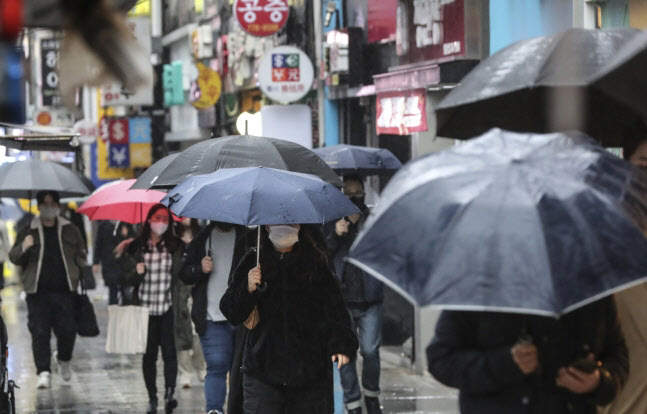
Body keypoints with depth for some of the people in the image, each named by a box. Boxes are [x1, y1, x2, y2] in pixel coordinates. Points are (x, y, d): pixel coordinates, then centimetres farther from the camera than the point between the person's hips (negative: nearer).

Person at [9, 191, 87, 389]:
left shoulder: (70, 231, 11)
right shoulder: (28, 231, 7)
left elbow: (80, 255, 18)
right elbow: (14, 258, 6)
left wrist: (79, 276, 1)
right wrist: (23, 248, -15)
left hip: (64, 291, 1)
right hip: (38, 291, -1)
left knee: (67, 330, -1)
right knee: (39, 332, -6)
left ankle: (64, 361, 27)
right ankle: (43, 372, -2)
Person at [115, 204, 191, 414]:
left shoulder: (176, 246, 3)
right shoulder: (136, 247, 5)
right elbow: (128, 279, 7)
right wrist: (136, 272, -12)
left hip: (168, 308, -1)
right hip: (146, 308, 1)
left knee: (169, 349, -11)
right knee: (149, 354, 6)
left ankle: (169, 392, -11)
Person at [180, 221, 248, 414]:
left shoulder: (248, 237, 5)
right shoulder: (202, 240, 13)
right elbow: (184, 273, 16)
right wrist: (200, 269, -5)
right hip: (212, 318, 0)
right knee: (217, 365, -10)